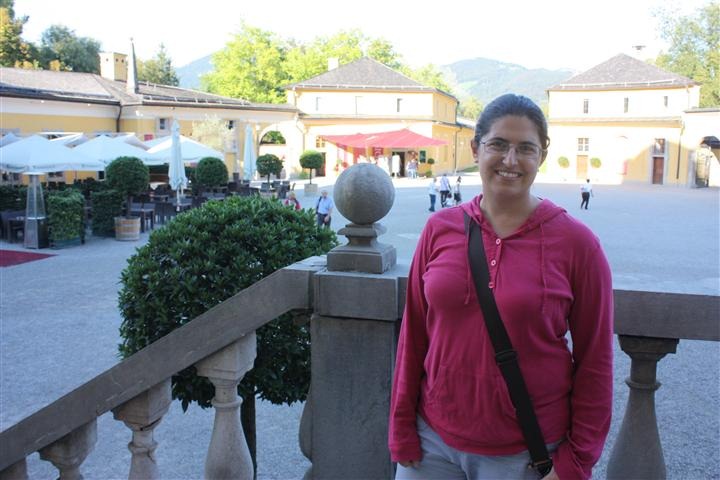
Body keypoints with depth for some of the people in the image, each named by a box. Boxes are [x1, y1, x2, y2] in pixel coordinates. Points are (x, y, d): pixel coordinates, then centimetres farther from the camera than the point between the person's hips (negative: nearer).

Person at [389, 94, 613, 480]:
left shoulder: (576, 243, -9)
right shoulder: (440, 229, -2)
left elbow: (594, 362, -4)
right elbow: (413, 336, 3)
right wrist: (402, 433, 3)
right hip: (434, 442, 2)